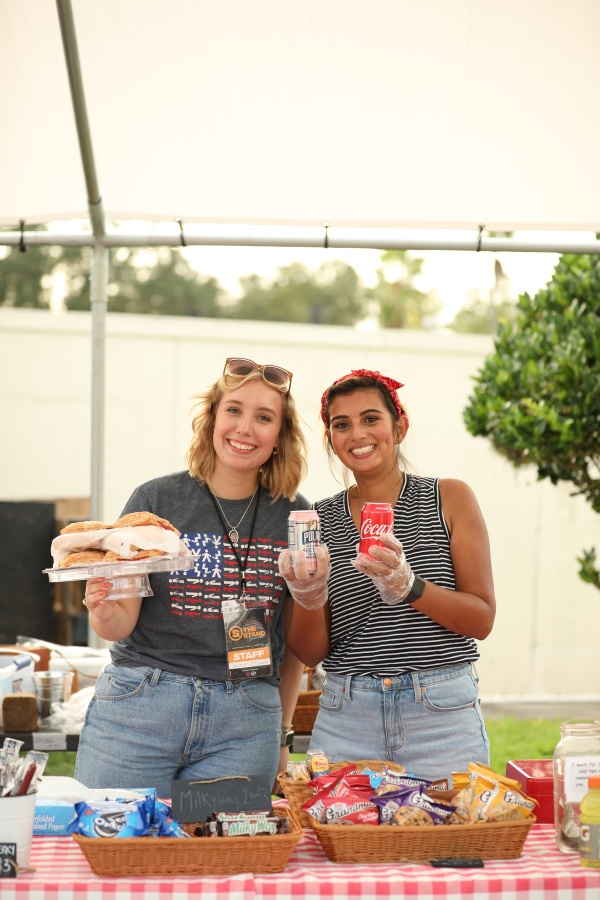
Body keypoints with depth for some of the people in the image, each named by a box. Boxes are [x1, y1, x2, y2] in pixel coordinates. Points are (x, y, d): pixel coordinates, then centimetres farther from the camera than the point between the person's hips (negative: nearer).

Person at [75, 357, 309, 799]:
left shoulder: (293, 516, 6)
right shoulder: (156, 500, -1)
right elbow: (120, 625, -2)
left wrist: (283, 733, 16)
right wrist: (103, 611, -24)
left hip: (244, 720, 2)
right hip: (140, 706, -1)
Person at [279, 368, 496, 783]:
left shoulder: (449, 498, 2)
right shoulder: (320, 519, 8)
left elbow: (482, 619, -4)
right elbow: (310, 652, 7)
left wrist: (409, 586, -19)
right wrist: (309, 598, -13)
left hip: (442, 716, -1)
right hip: (346, 721, 2)